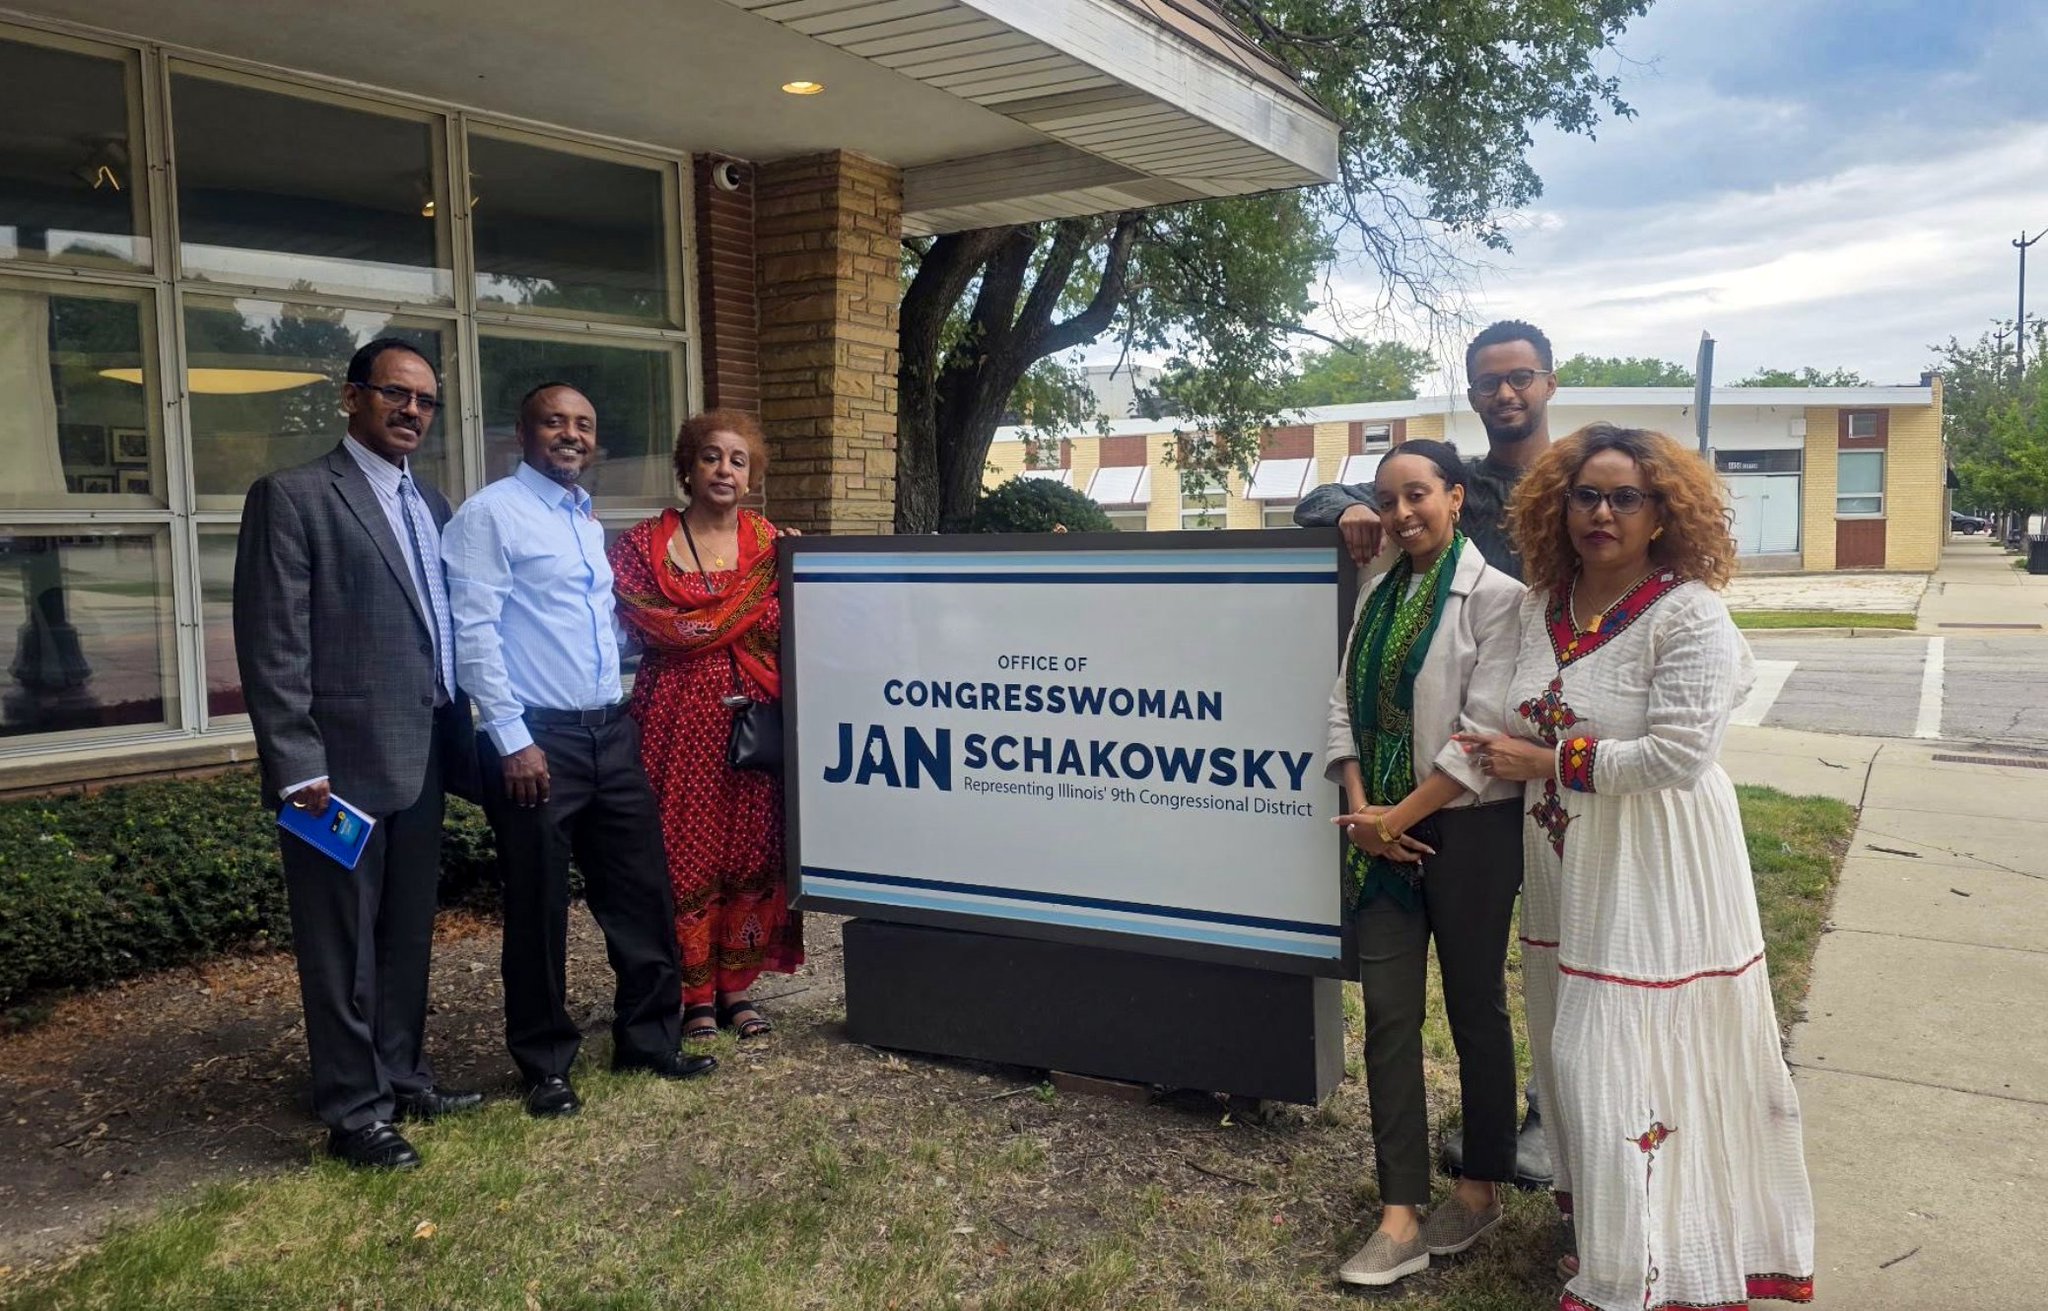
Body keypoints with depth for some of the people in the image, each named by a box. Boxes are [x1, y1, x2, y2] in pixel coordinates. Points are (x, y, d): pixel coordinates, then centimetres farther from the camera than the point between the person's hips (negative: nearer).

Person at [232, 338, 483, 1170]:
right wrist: (298, 765, -17)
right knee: (344, 942, 4)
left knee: (408, 933, 17)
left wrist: (461, 742, 11)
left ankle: (404, 1077, 31)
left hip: (423, 756, 7)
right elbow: (272, 645, -13)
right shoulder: (293, 496, -8)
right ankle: (353, 1110, 16)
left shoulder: (431, 505, 14)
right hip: (342, 761, -7)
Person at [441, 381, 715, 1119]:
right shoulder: (491, 514, -7)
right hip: (536, 738, -7)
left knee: (643, 892, 10)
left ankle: (649, 1039, 25)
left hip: (610, 732, 7)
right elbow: (474, 633, -13)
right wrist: (513, 740, -17)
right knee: (539, 910, 4)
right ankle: (546, 1065, 19)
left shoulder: (589, 521, 17)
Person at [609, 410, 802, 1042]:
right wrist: (745, 617, -11)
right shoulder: (645, 542, 2)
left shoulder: (771, 543, 9)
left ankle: (736, 985, 19)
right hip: (678, 717, -2)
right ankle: (695, 994, 15)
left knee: (750, 849, 5)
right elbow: (643, 624, -12)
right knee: (684, 853, 1)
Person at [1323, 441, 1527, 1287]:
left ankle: (1482, 1187, 28)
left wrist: (1401, 816, -14)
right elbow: (1345, 707, 6)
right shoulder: (1378, 597, 10)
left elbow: (1483, 733, -16)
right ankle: (1400, 1215, 9)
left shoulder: (1494, 596, -9)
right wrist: (1360, 808, -7)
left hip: (1467, 829, -5)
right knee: (1388, 1013, 3)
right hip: (1381, 829, 5)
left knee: (1475, 1008, 10)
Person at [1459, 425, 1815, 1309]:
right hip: (1567, 872, 7)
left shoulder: (1689, 616, -15)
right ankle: (1596, 1228, 36)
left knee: (1626, 1069, 0)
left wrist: (1547, 762, -16)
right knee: (1576, 1055, 16)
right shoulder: (1542, 606, 5)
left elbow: (1676, 754, -22)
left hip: (1656, 878, -7)